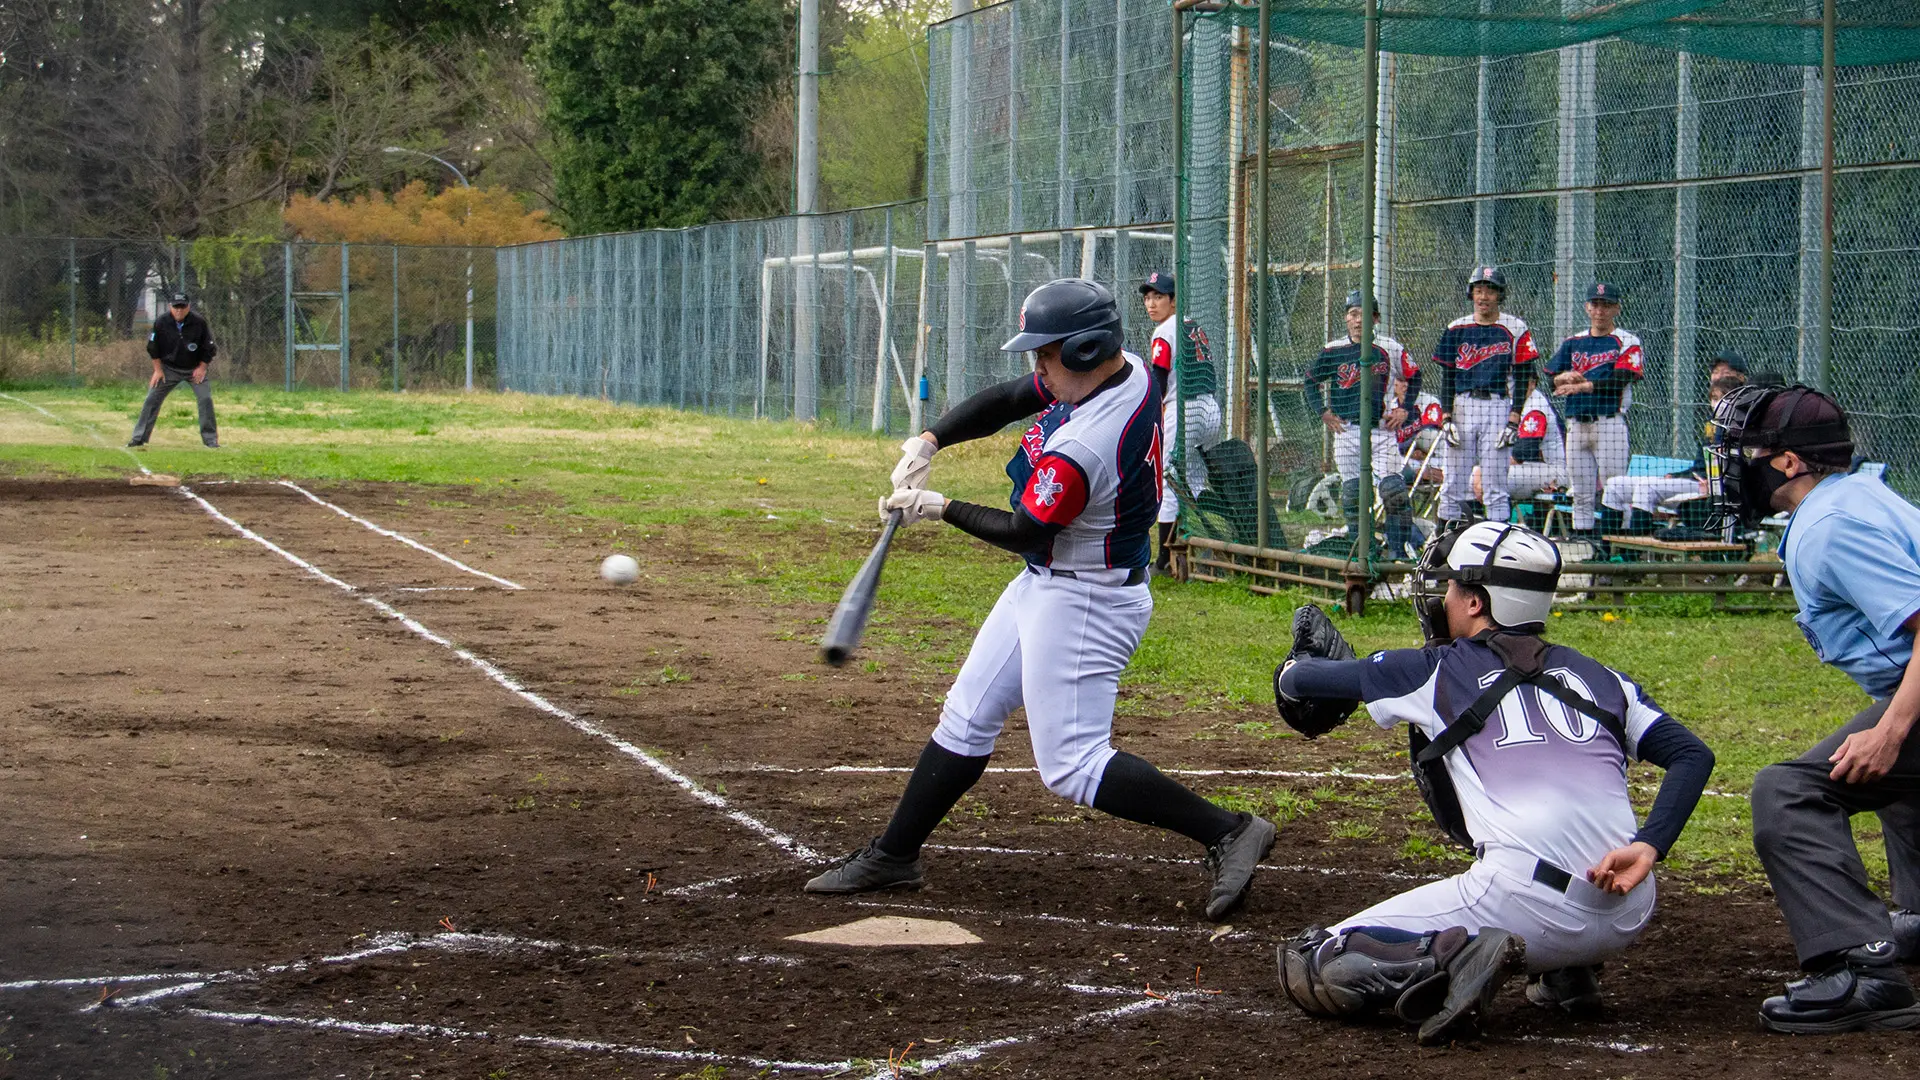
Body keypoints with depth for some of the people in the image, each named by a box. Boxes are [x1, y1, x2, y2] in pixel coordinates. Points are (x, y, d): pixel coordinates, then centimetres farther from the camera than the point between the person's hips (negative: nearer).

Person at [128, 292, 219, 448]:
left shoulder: (199, 323, -17)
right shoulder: (161, 323, -14)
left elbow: (208, 348, -6)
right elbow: (153, 347, -2)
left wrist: (202, 367, -9)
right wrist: (158, 370, -3)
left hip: (195, 369, -1)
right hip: (169, 368, 1)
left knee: (205, 399, -13)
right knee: (152, 399, -5)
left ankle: (210, 439, -2)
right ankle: (139, 437, 1)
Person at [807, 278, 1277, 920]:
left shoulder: (1082, 447, -32)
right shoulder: (1124, 369, -3)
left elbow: (1024, 534, -18)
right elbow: (1007, 401, 7)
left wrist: (943, 509, -5)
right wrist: (929, 441, -4)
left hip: (1084, 603, -10)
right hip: (1044, 585, 10)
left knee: (1071, 765, -9)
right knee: (967, 720, 16)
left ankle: (1226, 832, -7)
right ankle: (893, 856, 26)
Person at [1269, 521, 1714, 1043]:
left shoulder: (1436, 672, 9)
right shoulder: (1598, 676, 20)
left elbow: (1297, 682, 20)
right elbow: (1694, 755, 9)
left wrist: (1297, 666, 44)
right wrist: (1648, 847, 0)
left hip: (1528, 901, -5)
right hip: (1628, 920, 5)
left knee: (1307, 968, 5)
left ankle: (1452, 959, -19)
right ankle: (1567, 971, 17)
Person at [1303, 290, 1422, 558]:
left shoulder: (1390, 349, 3)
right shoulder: (1334, 351, 5)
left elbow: (1413, 377, 15)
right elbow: (1310, 381, 16)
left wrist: (1404, 409, 5)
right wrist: (1323, 412, 5)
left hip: (1382, 429, -2)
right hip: (1346, 429, 2)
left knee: (1392, 489, -12)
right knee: (1351, 492, 1)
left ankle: (1400, 545, -4)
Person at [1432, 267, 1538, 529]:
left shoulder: (1515, 329, 2)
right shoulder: (1457, 329, 10)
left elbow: (1523, 378, 1)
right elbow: (1447, 377, 10)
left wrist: (1514, 420, -8)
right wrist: (1447, 417, 0)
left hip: (1497, 407, -2)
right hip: (1462, 406, 2)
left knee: (1495, 484, -4)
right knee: (1454, 481, 2)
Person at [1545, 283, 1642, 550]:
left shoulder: (1627, 343, 1)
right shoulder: (1572, 343, 18)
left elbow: (1619, 381, -13)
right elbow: (1553, 379, 10)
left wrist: (1580, 386, -17)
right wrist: (1566, 377, -12)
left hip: (1610, 423, -5)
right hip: (1576, 425, 5)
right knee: (1581, 492, 6)